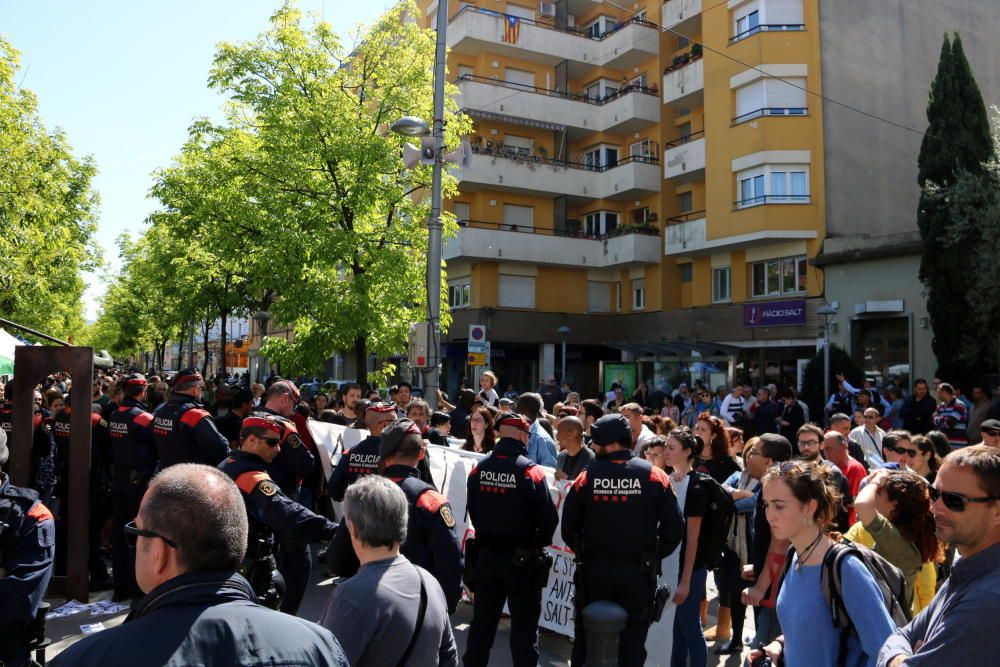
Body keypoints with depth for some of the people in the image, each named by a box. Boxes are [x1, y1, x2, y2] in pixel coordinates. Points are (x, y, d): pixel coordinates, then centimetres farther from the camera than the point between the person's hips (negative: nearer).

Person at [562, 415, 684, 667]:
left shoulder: (586, 477, -8)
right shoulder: (654, 476, -7)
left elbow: (568, 527, -3)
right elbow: (674, 526, -7)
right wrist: (654, 556, 7)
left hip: (593, 569, 0)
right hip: (638, 571, 0)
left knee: (586, 638, 17)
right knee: (633, 642, 10)